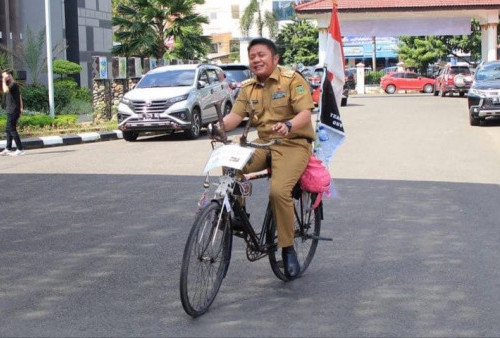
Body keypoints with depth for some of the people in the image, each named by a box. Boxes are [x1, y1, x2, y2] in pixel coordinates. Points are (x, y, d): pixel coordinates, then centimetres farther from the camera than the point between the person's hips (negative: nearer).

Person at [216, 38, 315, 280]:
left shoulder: (292, 80, -5)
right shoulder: (248, 88, 12)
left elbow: (305, 113, -15)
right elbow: (236, 115, 0)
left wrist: (288, 125, -36)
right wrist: (219, 126, -22)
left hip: (293, 144, -6)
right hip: (263, 143, 6)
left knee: (279, 190, -27)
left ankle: (288, 249, -10)